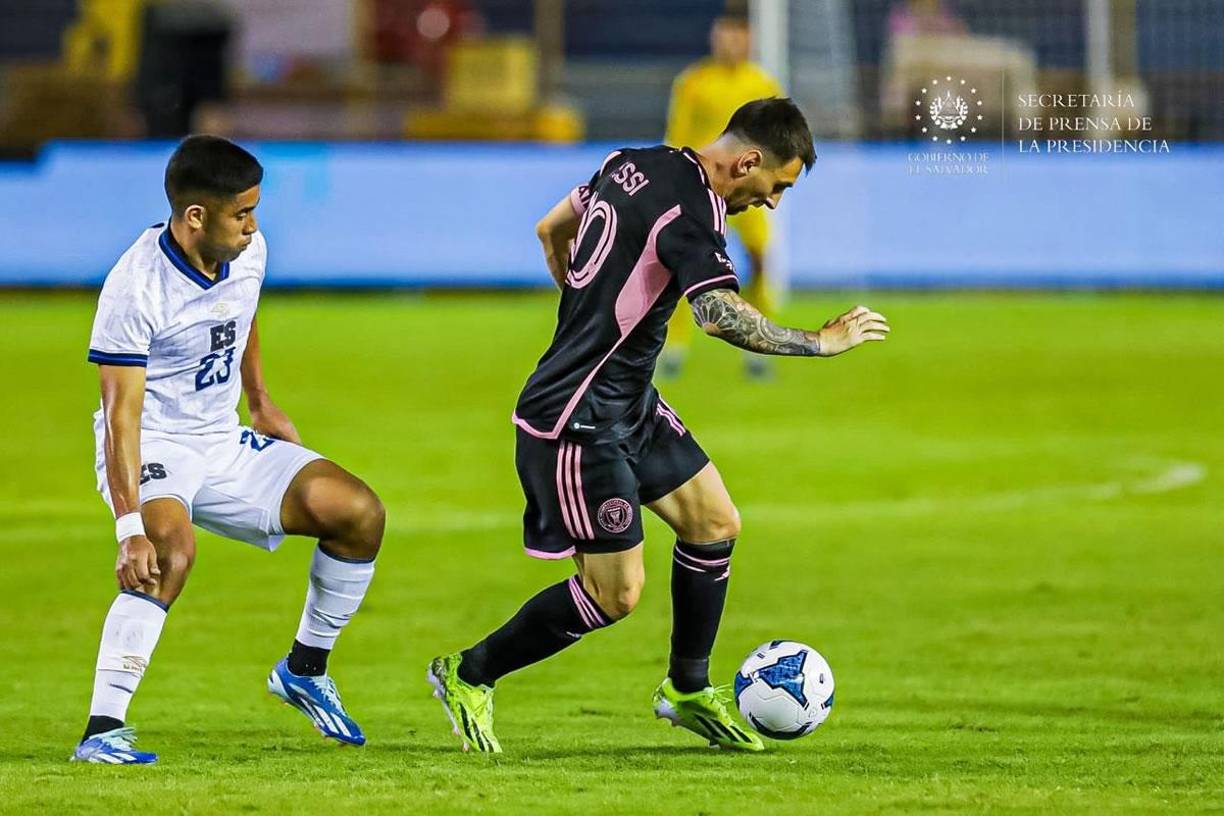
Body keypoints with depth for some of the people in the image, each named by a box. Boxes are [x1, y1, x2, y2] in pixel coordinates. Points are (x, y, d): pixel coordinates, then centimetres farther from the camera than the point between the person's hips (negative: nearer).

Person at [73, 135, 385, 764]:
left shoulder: (249, 253, -3)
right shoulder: (134, 288, -25)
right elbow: (121, 413, -28)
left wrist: (261, 405, 29)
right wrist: (130, 526, -35)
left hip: (223, 443, 7)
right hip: (150, 452, -7)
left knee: (360, 513, -7)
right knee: (173, 547, -37)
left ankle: (304, 670, 13)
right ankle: (103, 729, -35)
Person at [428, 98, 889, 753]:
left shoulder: (632, 163, 6)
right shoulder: (691, 209, -22)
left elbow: (552, 228, 20)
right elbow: (720, 314, -36)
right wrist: (820, 343, -26)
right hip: (577, 422, -10)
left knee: (715, 523, 13)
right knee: (615, 593, -4)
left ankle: (687, 689, 26)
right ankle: (468, 675, 11)